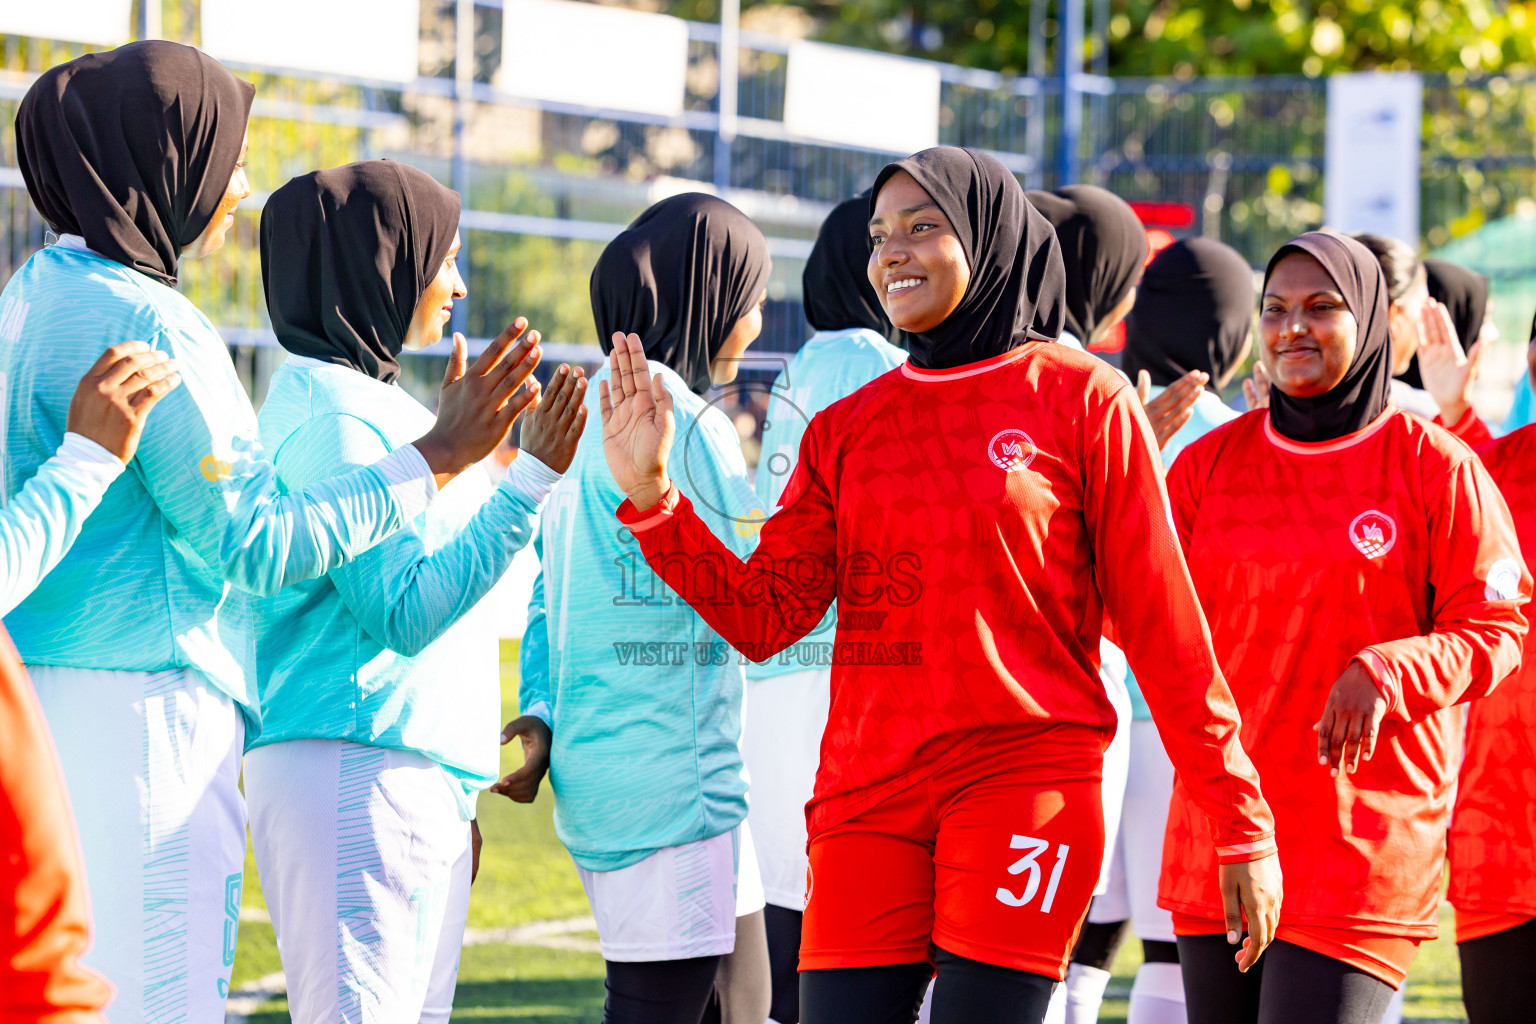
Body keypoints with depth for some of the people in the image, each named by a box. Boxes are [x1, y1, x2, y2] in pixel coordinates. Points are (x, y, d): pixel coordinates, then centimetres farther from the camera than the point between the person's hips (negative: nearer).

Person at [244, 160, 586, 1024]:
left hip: (421, 784, 10)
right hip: (355, 773, -10)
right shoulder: (334, 416, -12)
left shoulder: (373, 401, 19)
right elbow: (404, 612, -18)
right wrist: (531, 480, -21)